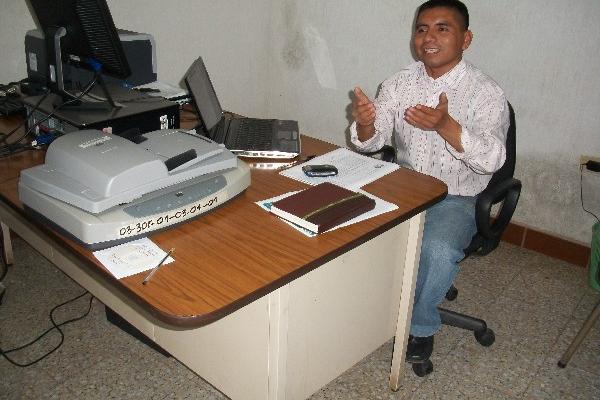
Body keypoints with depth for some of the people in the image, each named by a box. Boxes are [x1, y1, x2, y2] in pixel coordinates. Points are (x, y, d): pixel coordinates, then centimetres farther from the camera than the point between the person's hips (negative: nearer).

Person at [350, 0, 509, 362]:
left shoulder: (485, 93, -9)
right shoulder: (399, 84, 3)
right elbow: (372, 141, -1)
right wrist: (365, 124, -26)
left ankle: (420, 326, 0)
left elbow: (492, 159, -22)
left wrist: (445, 125, -37)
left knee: (437, 250, -31)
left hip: (455, 200, -3)